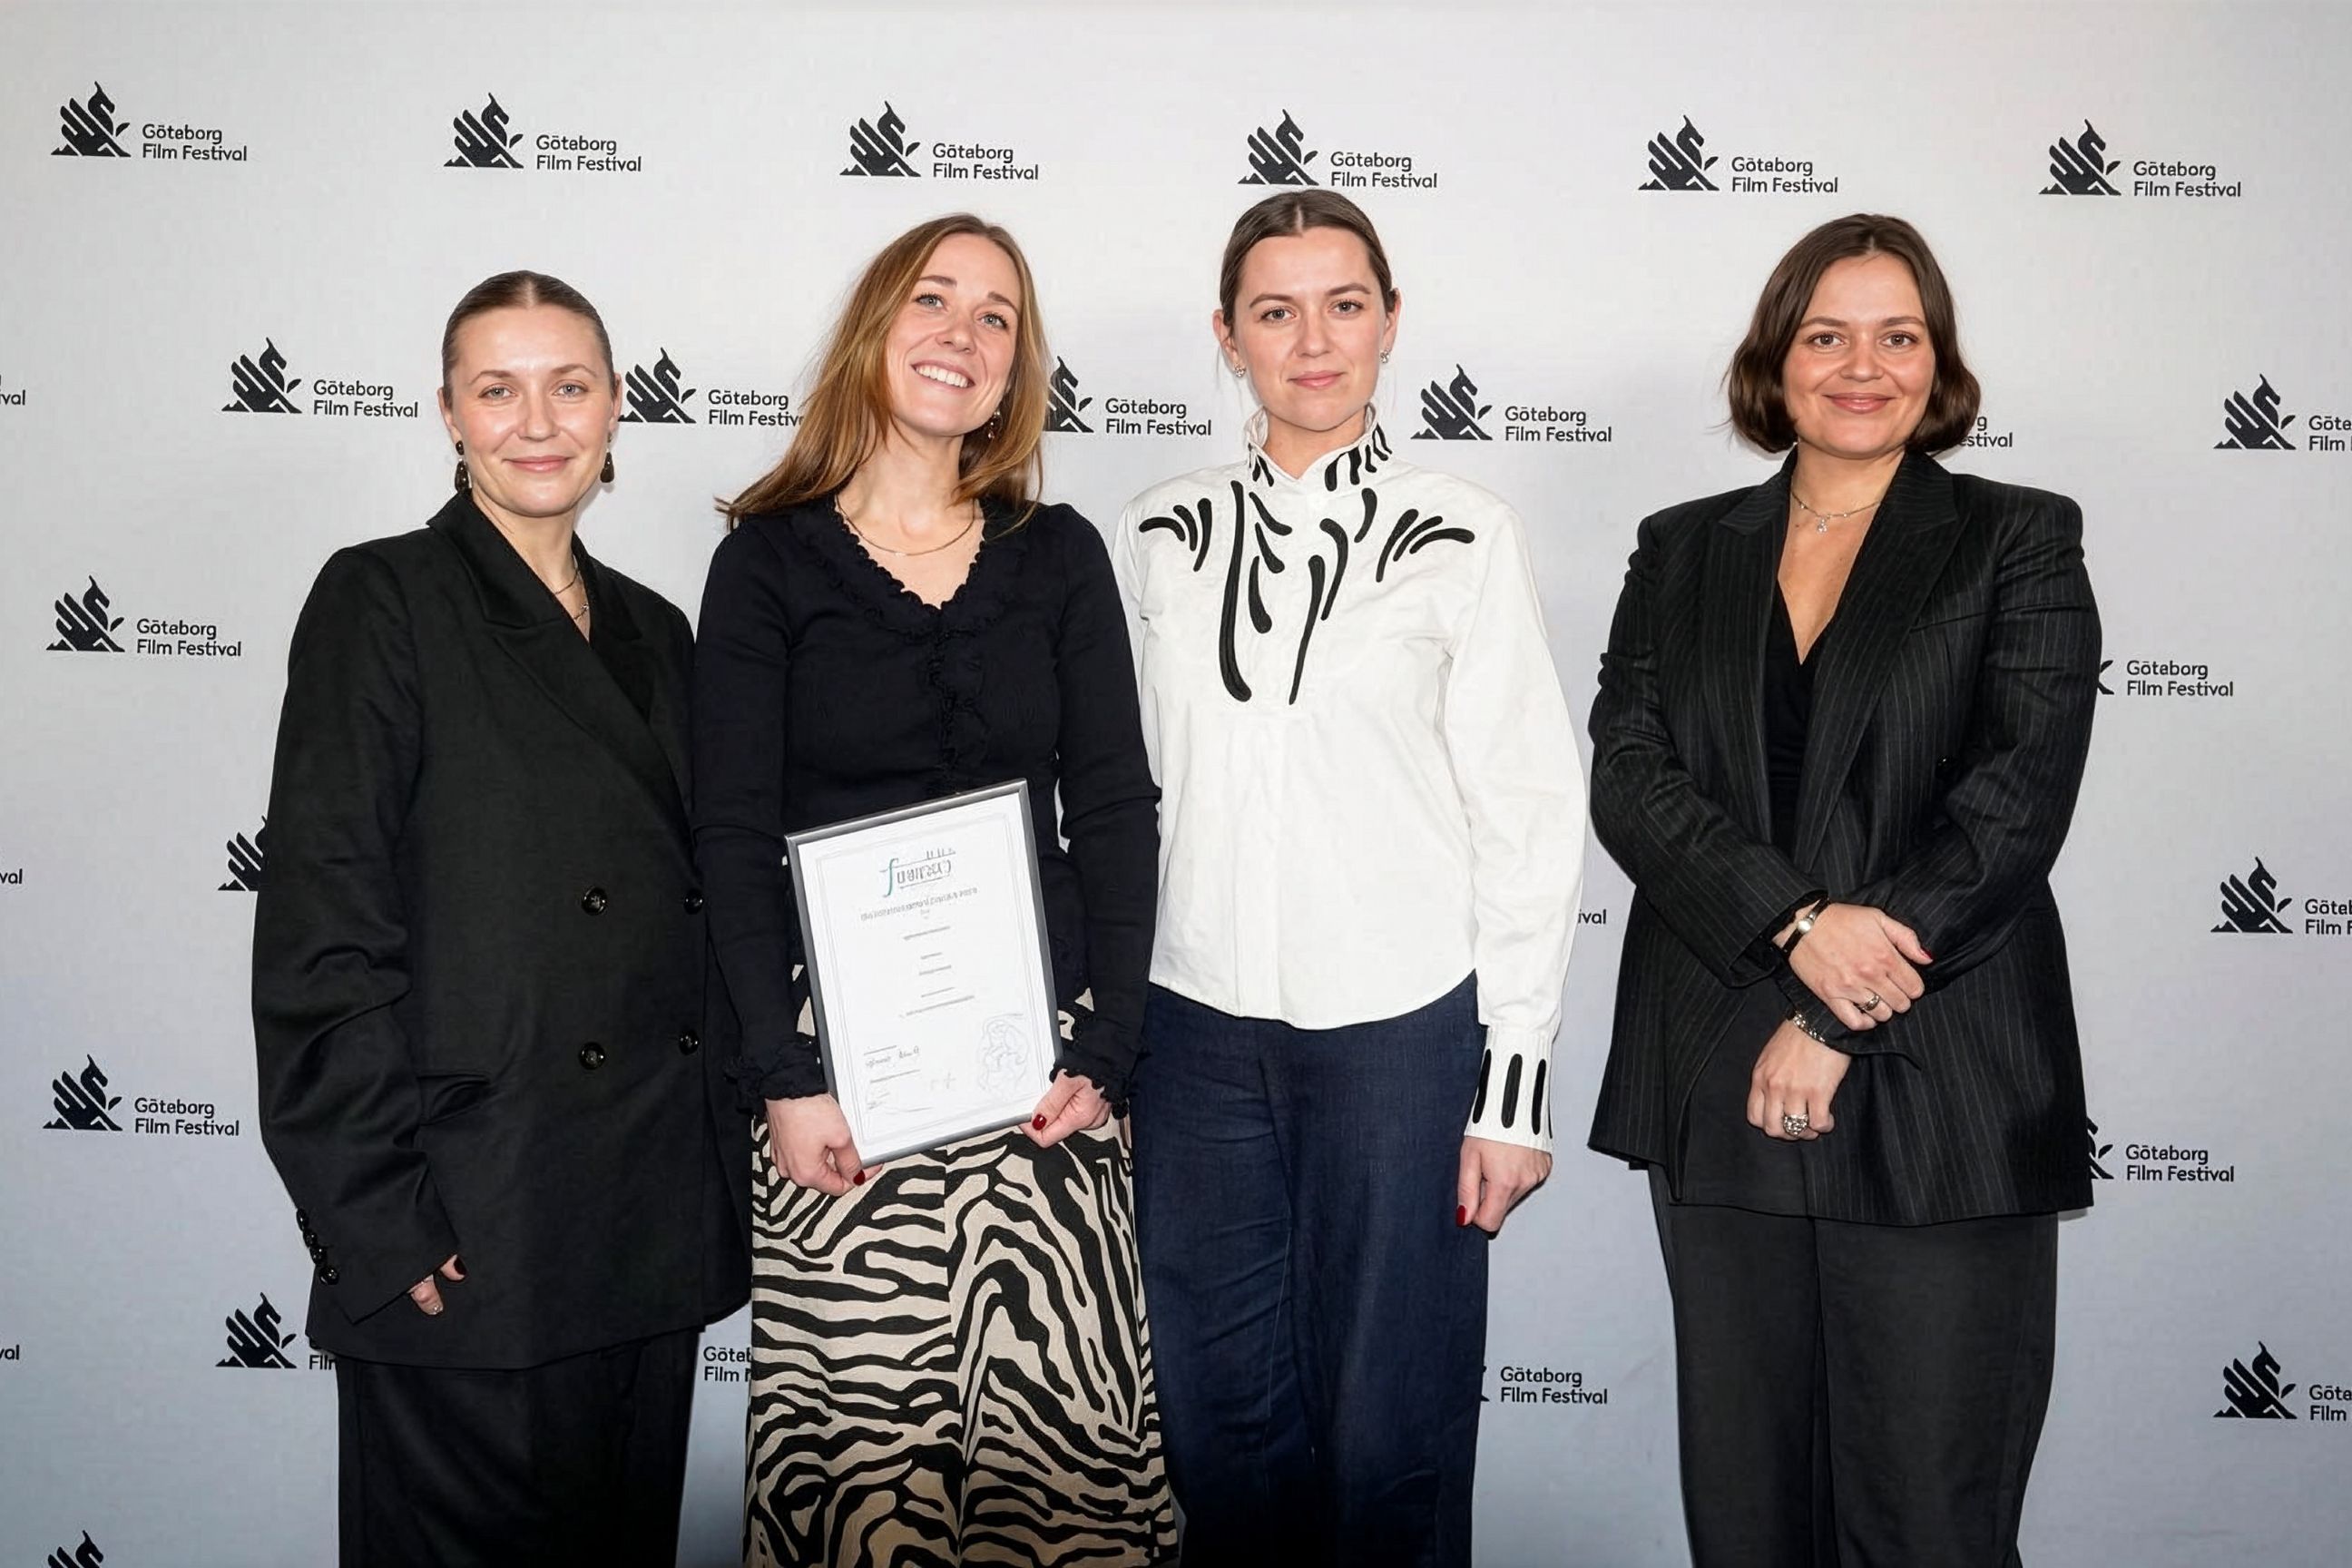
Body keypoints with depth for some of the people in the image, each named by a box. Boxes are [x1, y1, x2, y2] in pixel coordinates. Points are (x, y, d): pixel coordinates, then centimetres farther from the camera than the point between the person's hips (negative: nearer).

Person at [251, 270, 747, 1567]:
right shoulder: (382, 600, -5)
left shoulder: (652, 631, 13)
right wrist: (380, 1218, -15)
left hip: (656, 1217, 6)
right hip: (467, 1233, -5)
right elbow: (321, 934, -11)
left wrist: (713, 1173, 10)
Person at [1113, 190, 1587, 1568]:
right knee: (1220, 1409, 12)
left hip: (1400, 1026, -3)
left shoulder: (1462, 538, -1)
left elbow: (1532, 814, -3)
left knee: (1388, 1417, 6)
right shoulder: (1161, 539, 7)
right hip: (1196, 1025, 3)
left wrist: (1517, 1081, -6)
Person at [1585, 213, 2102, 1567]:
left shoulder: (2020, 541, 5)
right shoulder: (1683, 551, 12)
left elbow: (2016, 799, -7)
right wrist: (1796, 924, -16)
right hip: (1718, 1091, 3)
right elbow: (1629, 776, 0)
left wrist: (1834, 1027, -13)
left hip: (1938, 1098, -2)